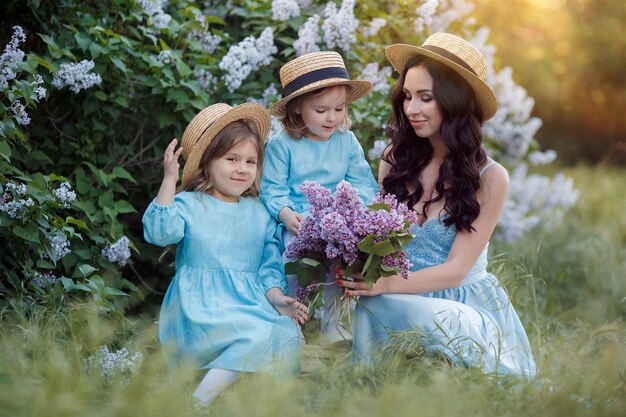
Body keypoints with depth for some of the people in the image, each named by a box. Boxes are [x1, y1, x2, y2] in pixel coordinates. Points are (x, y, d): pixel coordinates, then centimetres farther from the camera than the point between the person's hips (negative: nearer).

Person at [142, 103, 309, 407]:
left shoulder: (260, 213, 16)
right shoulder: (188, 205, 4)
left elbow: (269, 265, 14)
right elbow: (160, 232, -15)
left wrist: (277, 298, -5)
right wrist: (169, 180, -17)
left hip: (250, 303, 5)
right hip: (200, 309, -5)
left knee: (287, 333, -27)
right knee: (260, 333, -32)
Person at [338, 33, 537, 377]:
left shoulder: (489, 178, -7)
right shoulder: (397, 158, 3)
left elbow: (455, 270, -10)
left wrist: (387, 284, -26)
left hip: (464, 303, -2)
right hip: (400, 301, 2)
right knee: (368, 308, -33)